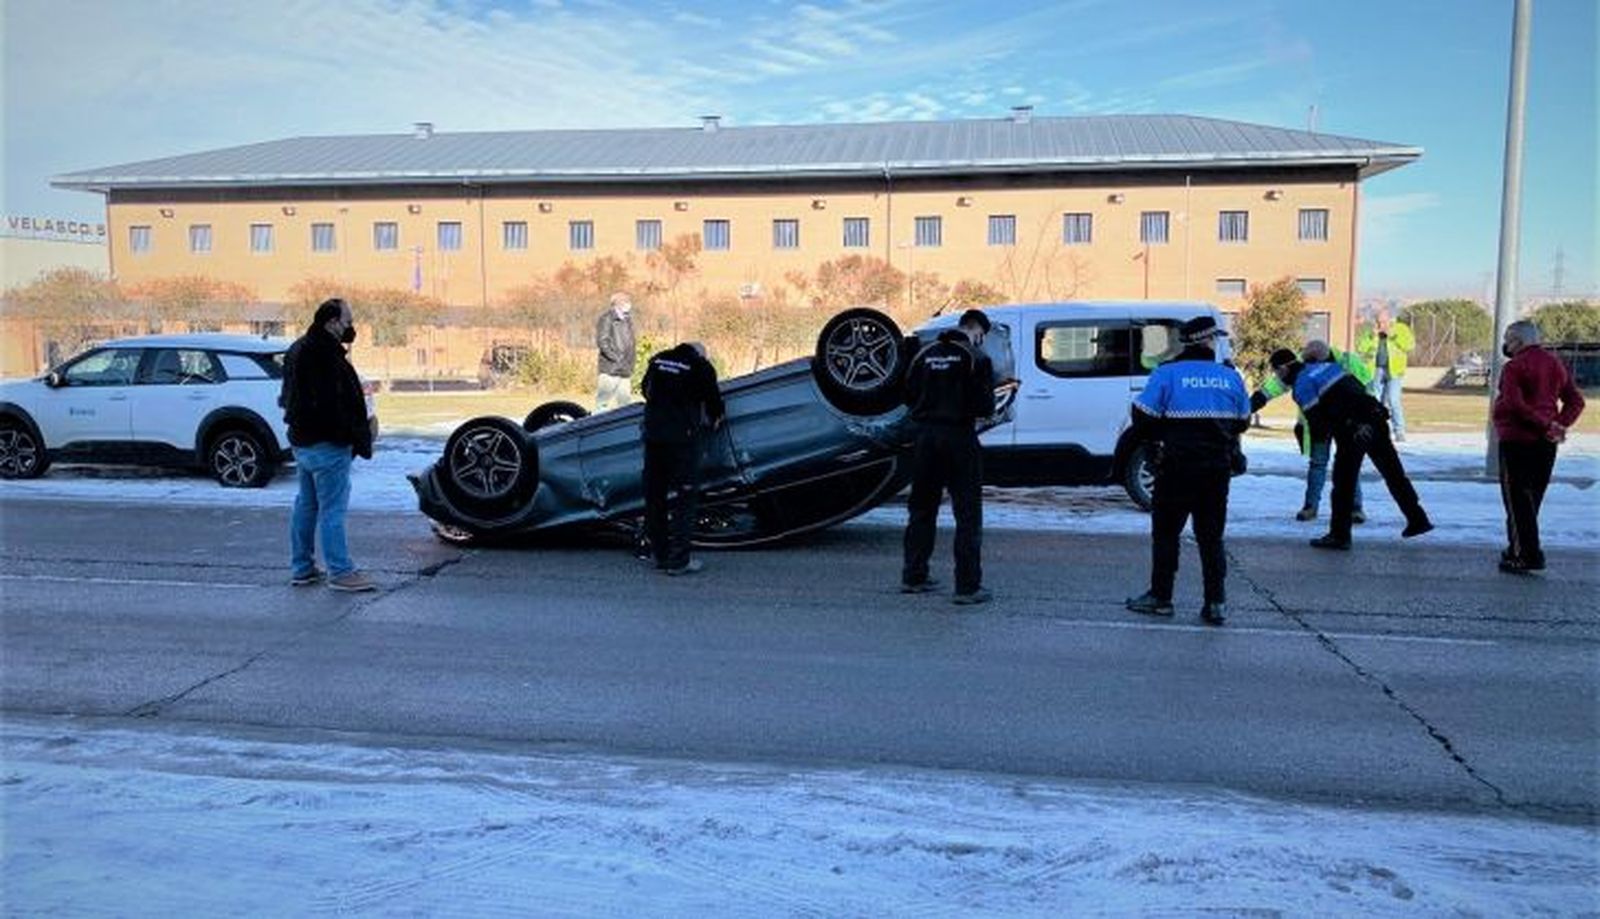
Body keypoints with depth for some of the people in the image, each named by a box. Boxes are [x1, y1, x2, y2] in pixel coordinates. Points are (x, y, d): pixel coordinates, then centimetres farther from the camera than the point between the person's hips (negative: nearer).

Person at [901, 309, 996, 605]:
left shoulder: (925, 355, 8)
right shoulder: (976, 358, -8)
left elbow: (909, 395, 9)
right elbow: (985, 405, -12)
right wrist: (968, 411, 8)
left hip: (926, 436, 5)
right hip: (959, 437, -5)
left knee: (921, 509, 16)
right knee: (968, 515, 0)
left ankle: (913, 577, 23)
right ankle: (968, 586, -1)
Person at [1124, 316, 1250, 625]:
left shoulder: (1167, 374, -9)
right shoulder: (1231, 377, 3)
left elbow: (1142, 418, -9)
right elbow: (1242, 423, 13)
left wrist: (1159, 437, 10)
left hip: (1177, 468, -3)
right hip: (1217, 469, 3)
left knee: (1166, 532, 8)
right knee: (1211, 536, 11)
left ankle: (1160, 597, 13)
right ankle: (1216, 603, 11)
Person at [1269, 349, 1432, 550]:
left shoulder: (1301, 385, -5)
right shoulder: (1327, 366, 19)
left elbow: (1317, 422, -9)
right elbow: (1359, 388, 20)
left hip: (1353, 432, -8)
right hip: (1375, 418, 8)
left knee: (1343, 483, 1)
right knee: (1394, 473, 17)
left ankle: (1339, 535, 5)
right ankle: (1418, 520, 25)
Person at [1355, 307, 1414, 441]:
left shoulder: (1400, 328, 3)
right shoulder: (1370, 331, 9)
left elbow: (1410, 344, -11)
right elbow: (1360, 349, -2)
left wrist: (1393, 335, -15)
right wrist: (1372, 335, -11)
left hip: (1394, 371, -3)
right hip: (1375, 371, 3)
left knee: (1393, 400, -14)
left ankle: (1399, 432, -8)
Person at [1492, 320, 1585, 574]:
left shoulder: (1514, 367, -12)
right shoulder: (1556, 365, 13)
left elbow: (1514, 405, -23)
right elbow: (1576, 401, 13)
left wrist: (1548, 425, -17)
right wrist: (1560, 425, 0)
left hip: (1517, 441, -8)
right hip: (1546, 442, 8)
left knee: (1517, 499, -3)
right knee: (1532, 498, 16)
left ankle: (1527, 555, -7)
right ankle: (1517, 550, 25)